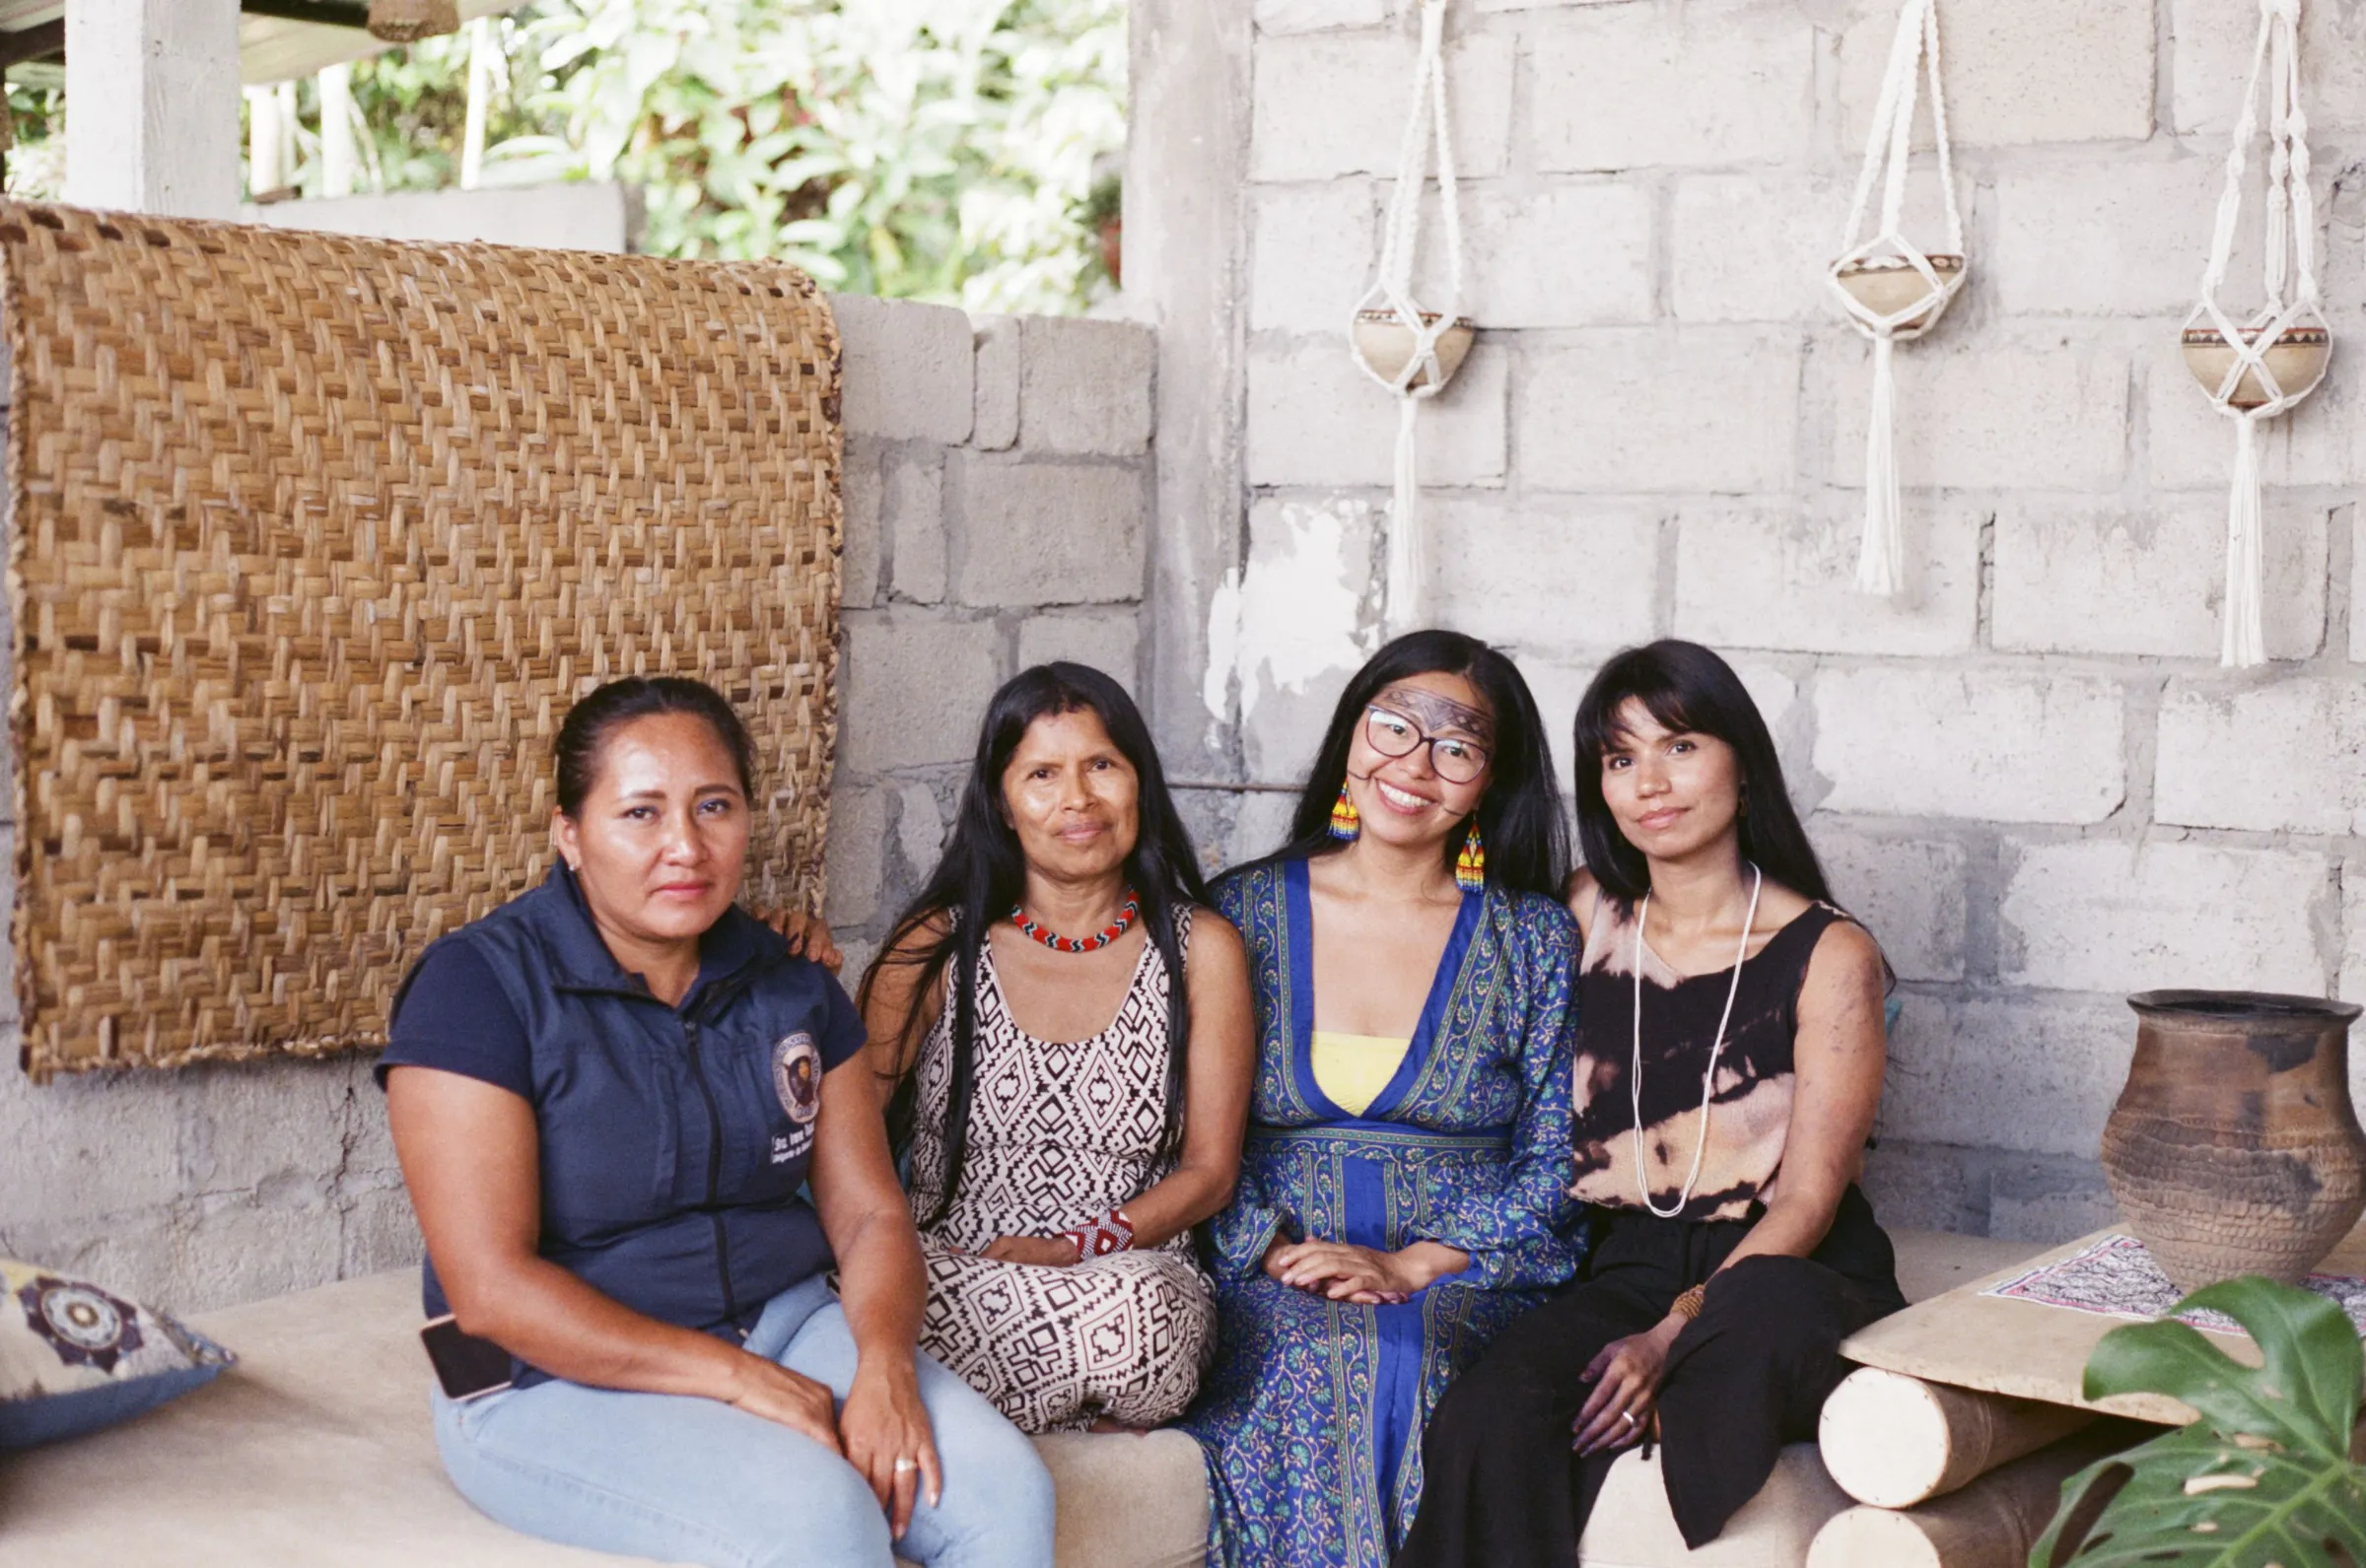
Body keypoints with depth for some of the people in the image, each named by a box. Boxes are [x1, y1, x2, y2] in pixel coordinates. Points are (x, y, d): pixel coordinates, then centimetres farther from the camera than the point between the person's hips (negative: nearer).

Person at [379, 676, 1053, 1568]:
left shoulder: (789, 987, 7)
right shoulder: (479, 986, -11)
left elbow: (868, 1213, 6)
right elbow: (490, 1288, -18)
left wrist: (884, 1364, -17)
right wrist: (737, 1377, -21)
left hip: (784, 1323, 5)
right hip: (560, 1381, -5)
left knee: (1006, 1492, -20)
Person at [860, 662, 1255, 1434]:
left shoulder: (1200, 949, 7)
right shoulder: (938, 947, 8)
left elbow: (1208, 1170, 4)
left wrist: (1074, 1250, -10)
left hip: (1136, 1271, 0)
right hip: (949, 1277, 0)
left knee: (1136, 1306, -38)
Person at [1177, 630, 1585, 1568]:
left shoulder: (1534, 939, 6)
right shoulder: (1244, 914, 8)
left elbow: (1557, 1166, 1)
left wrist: (1410, 1265, -12)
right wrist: (1276, 1250, -11)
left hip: (1467, 1289, 0)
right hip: (1274, 1287, 1)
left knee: (1411, 1360, -33)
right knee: (1313, 1358, -33)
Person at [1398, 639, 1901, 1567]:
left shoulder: (1828, 956, -2)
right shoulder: (1585, 917, 11)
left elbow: (1807, 1204, -8)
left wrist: (1674, 1338, -20)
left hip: (1797, 1287, -3)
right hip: (1633, 1270, 3)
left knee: (1767, 1305, -41)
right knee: (1488, 1421, -31)